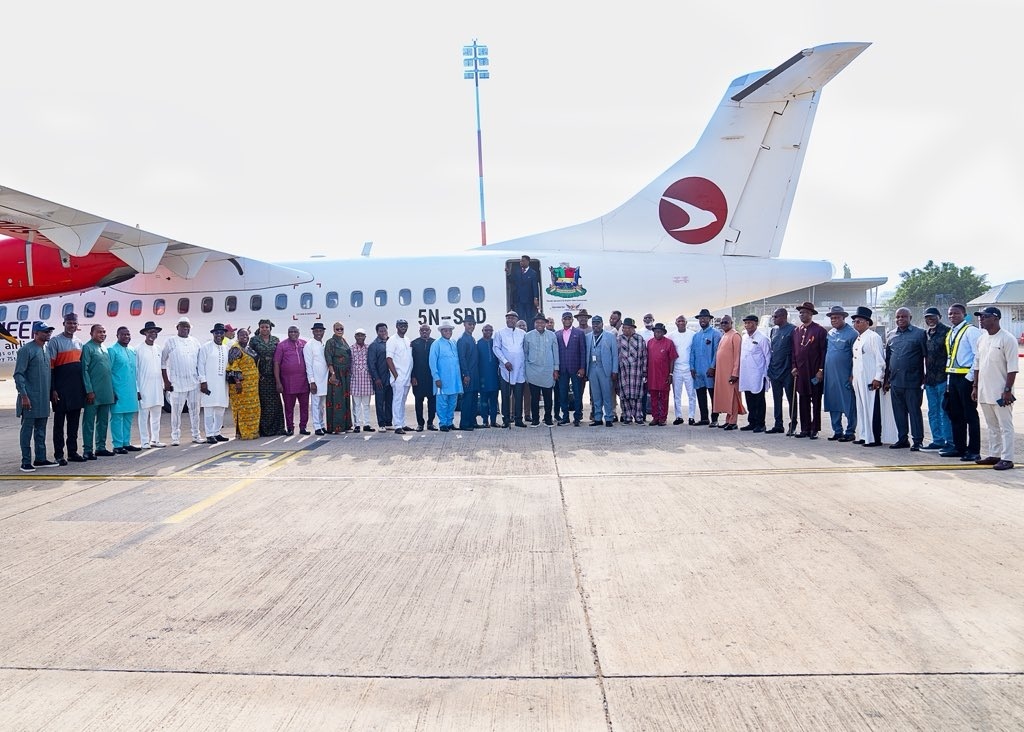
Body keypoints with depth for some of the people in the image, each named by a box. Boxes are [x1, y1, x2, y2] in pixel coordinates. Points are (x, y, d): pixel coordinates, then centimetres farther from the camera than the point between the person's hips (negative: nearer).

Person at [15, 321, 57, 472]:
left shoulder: (46, 350, 13)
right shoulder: (26, 350, -10)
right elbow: (18, 374, -13)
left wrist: (51, 392, 16)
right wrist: (24, 395, -18)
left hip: (43, 399, 8)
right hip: (30, 399, -8)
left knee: (41, 431, 12)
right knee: (27, 430, -2)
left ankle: (40, 459, 19)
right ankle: (26, 462, 2)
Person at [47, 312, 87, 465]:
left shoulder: (79, 343, 14)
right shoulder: (55, 341, -5)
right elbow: (50, 367, -9)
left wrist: (84, 388, 11)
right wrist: (53, 390, -14)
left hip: (77, 389, 6)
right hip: (61, 389, -6)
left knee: (74, 422, 10)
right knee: (59, 422, 1)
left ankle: (72, 452, 18)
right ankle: (59, 454, 6)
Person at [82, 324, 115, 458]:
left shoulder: (105, 349, 16)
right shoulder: (88, 348, -7)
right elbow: (85, 370, -12)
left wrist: (112, 390, 14)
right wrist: (89, 390, -16)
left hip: (106, 392, 8)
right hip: (93, 392, -8)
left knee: (103, 421, 13)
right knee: (89, 422, -1)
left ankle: (101, 447, 21)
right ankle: (88, 450, 2)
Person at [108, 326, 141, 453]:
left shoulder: (132, 351, 15)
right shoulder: (112, 350, -6)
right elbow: (108, 371, -9)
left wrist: (137, 389, 16)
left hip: (131, 391, 7)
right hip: (118, 392, -7)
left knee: (128, 417, 11)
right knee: (117, 417, -3)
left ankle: (126, 443, 18)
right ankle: (117, 445, 2)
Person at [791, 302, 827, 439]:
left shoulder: (819, 330, -5)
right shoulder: (796, 331, 11)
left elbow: (824, 352, -6)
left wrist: (821, 370, -11)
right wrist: (794, 367, 5)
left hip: (815, 373, -5)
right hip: (800, 372, 5)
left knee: (816, 402, 3)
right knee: (803, 401, 7)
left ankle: (814, 430, 8)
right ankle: (805, 429, 13)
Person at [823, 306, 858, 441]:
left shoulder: (851, 334, -7)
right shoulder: (829, 333, 12)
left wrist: (853, 375, -11)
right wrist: (822, 370, 11)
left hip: (845, 377, -7)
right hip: (830, 376, 7)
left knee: (849, 406, -2)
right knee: (833, 405, 10)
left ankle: (850, 433, 6)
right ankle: (837, 431, 19)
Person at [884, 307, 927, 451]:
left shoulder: (919, 334, -1)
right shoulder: (890, 335, 13)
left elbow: (926, 356, -2)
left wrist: (925, 378, -6)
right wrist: (886, 380, 16)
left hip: (912, 381, -5)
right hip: (895, 381, 5)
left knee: (914, 411, -2)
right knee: (898, 411, 9)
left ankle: (918, 440, 4)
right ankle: (902, 439, 18)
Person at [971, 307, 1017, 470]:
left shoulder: (1007, 339, -11)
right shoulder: (981, 339, 12)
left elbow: (1012, 368, -14)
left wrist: (1007, 390, -18)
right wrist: (975, 387, 14)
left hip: (1000, 393, -8)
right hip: (984, 392, 8)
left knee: (1005, 426, -2)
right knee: (992, 426, 15)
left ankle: (1007, 458, 1)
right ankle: (994, 455, 22)